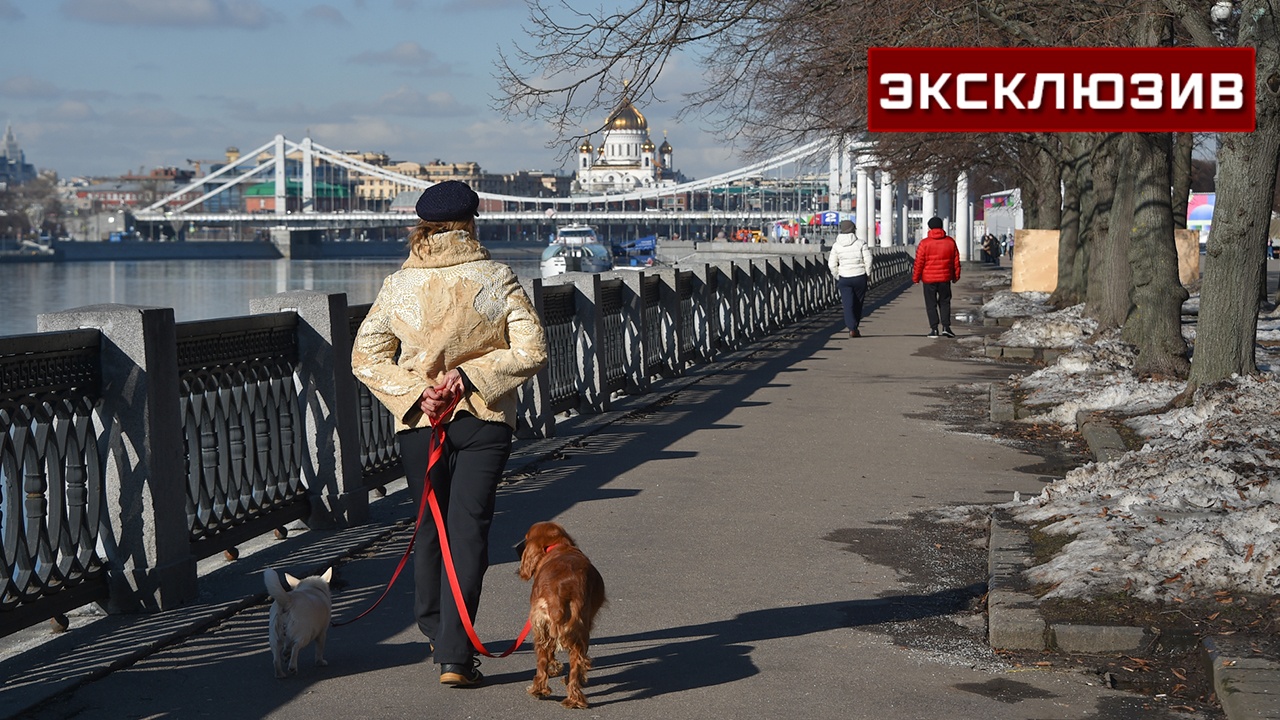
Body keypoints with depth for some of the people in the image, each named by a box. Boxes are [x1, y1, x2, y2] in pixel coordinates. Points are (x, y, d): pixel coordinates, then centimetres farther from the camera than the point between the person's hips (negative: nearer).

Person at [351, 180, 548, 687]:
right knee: (468, 530, -2)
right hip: (485, 422, -2)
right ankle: (454, 656, -9)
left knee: (430, 526, 19)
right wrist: (469, 375, -11)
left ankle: (436, 630, 36)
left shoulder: (398, 286, -2)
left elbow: (365, 358, -5)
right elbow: (531, 352, -10)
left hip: (419, 424, 2)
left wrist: (415, 393, -9)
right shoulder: (498, 280, -5)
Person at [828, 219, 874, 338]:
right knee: (858, 303, 14)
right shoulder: (861, 243, -5)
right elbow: (868, 260, -8)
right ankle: (855, 327, 22)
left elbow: (832, 264, 0)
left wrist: (837, 277, 11)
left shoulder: (836, 246, 0)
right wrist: (867, 274, 5)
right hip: (860, 277, -1)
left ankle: (852, 328, -15)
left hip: (844, 279, 1)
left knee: (848, 304, -1)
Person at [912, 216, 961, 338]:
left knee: (931, 304, 5)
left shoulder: (924, 243, -9)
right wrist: (956, 276, 19)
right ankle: (946, 326, 0)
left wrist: (915, 277, 4)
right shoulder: (950, 241, 1)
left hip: (929, 278, -2)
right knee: (944, 302, 13)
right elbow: (956, 261, 8)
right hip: (945, 278, 2)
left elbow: (919, 263, -7)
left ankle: (934, 329, 1)